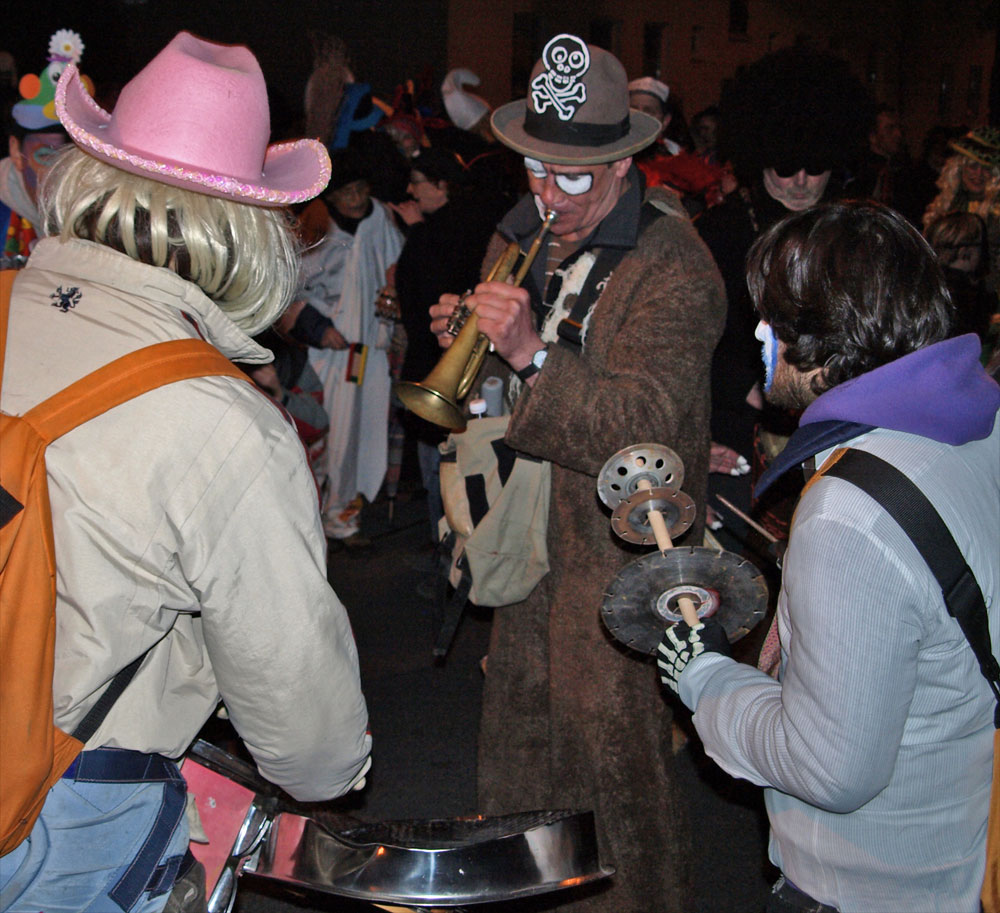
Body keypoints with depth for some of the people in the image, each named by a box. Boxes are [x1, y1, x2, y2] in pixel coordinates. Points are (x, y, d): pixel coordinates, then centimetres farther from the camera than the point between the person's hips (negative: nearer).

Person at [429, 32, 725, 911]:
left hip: (615, 548, -7)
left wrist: (533, 354, -37)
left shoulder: (673, 269, -17)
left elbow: (641, 429, -27)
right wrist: (469, 338, -7)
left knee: (612, 751, 3)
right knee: (522, 723, 21)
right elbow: (487, 385, 16)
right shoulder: (522, 238, 6)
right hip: (532, 532, 8)